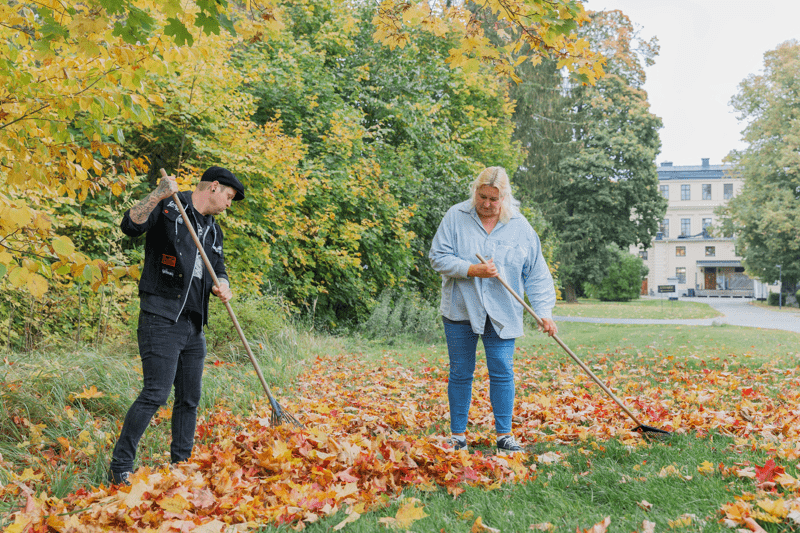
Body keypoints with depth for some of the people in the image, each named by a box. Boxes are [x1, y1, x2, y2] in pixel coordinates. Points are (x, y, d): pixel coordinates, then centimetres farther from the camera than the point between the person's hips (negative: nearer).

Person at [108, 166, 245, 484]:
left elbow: (218, 270, 23)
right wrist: (159, 195, -26)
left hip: (193, 325, 8)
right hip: (161, 318, -8)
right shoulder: (168, 206, -1)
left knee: (190, 398, 10)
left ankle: (180, 465, 21)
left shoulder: (213, 231, 20)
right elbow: (131, 225, -15)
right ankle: (119, 469, -5)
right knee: (156, 393, -13)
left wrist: (222, 287, 1)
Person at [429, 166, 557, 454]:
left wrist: (544, 312, -5)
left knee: (502, 373, -1)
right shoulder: (455, 217, -3)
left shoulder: (520, 227, 1)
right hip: (460, 311, 0)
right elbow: (438, 257, -7)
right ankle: (457, 435, 17)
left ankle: (504, 435, 11)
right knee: (460, 373, 6)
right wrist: (473, 270, -19)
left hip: (502, 314, 1)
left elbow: (537, 274, 3)